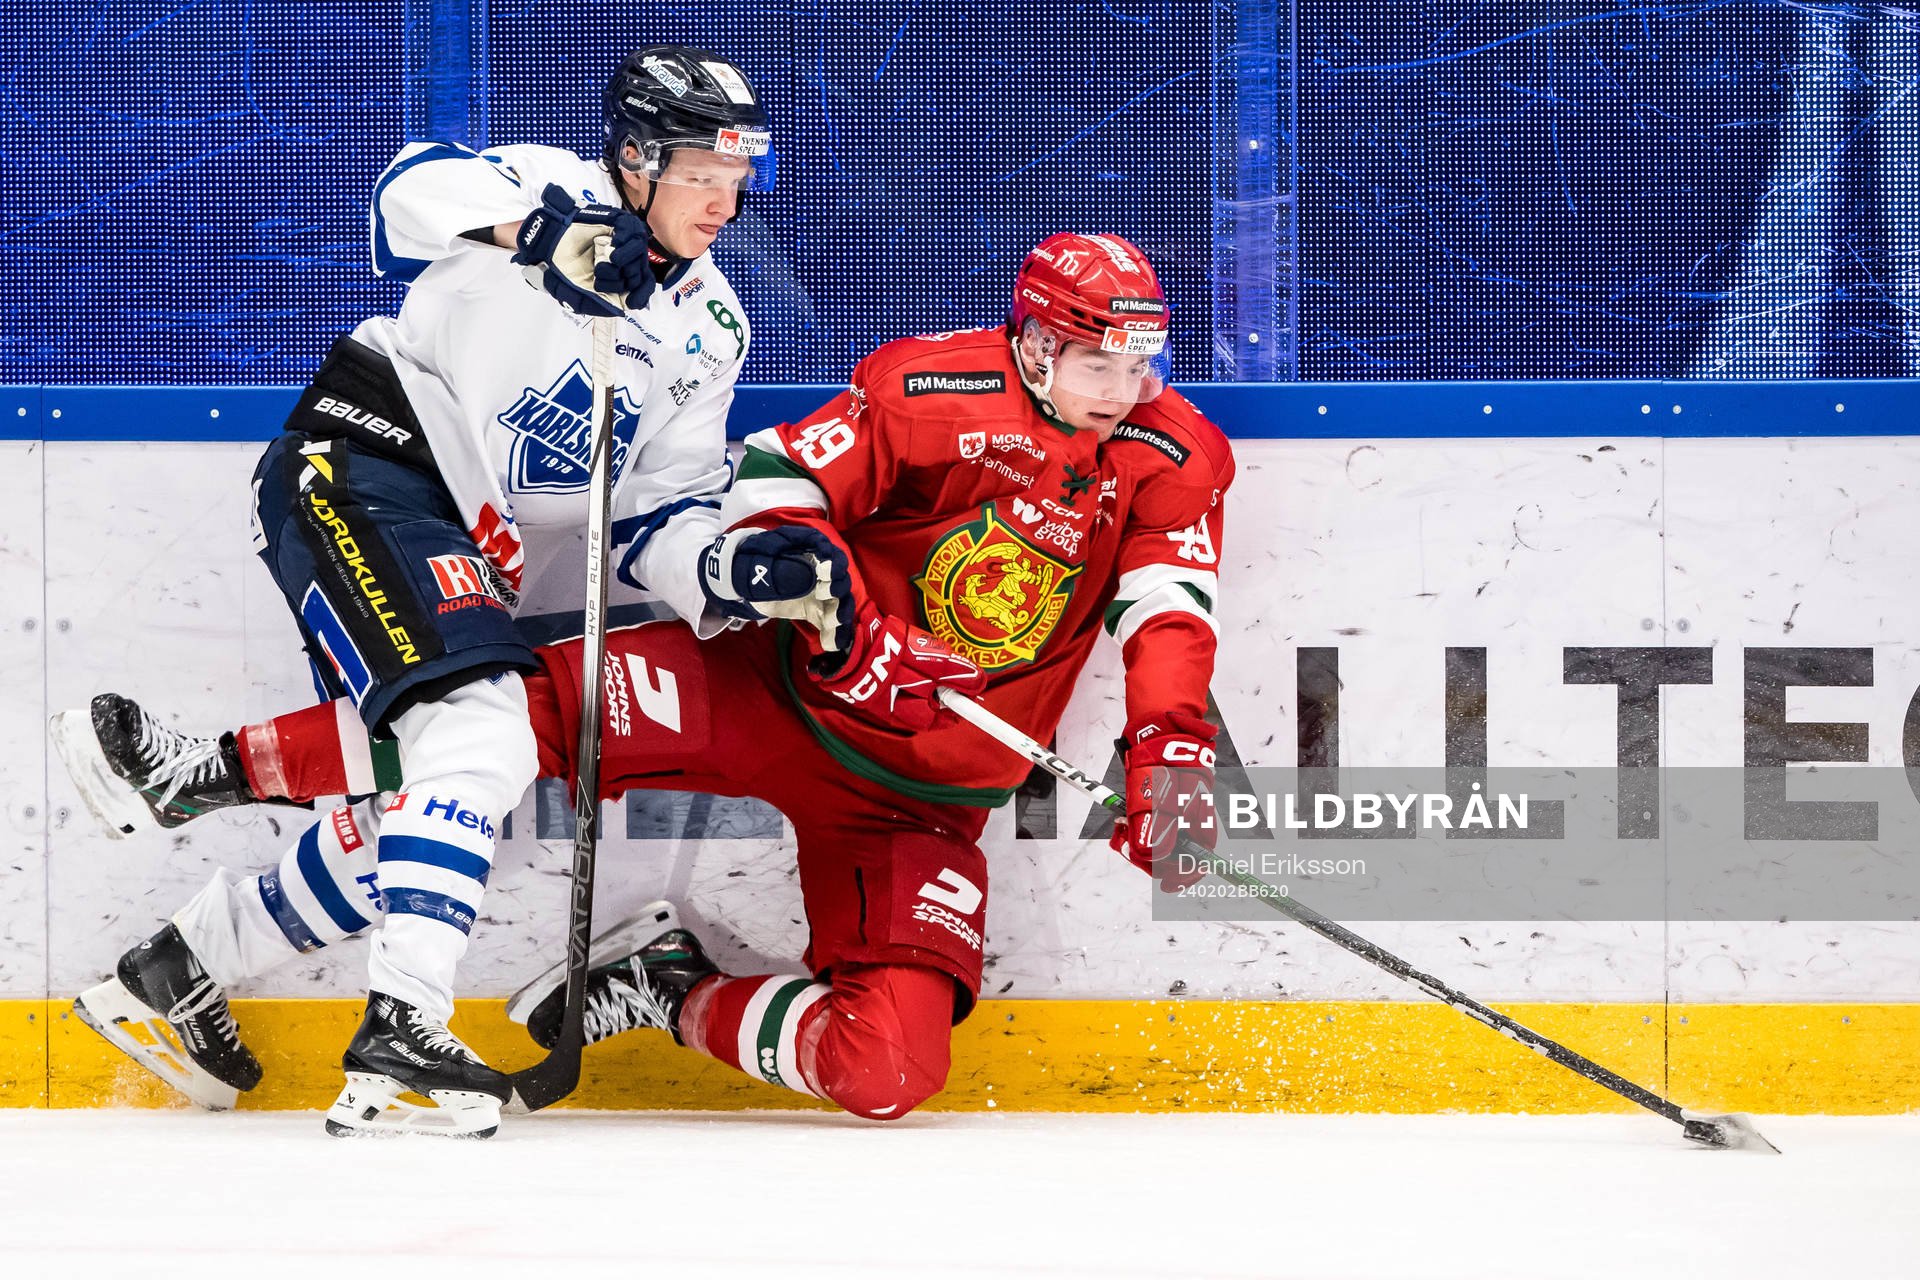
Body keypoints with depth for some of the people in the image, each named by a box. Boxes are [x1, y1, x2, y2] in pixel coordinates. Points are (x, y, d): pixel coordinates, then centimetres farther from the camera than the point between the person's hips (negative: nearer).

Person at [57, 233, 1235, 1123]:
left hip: (921, 801, 1)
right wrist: (814, 577, -29)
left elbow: (1170, 613, -15)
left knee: (891, 1067, -18)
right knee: (543, 701, -20)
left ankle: (680, 996, 10)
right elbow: (779, 474, -10)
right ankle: (216, 770, -6)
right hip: (780, 690, -1)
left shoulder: (1170, 461, -5)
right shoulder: (940, 387, -11)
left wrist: (1171, 749, -32)